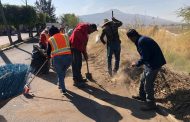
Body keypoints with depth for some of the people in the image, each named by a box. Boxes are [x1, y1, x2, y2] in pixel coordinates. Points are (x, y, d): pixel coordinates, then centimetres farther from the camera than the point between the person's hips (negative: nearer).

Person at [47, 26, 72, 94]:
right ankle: (60, 84, 40)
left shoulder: (50, 40, 9)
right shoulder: (66, 36, 17)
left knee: (60, 74, 13)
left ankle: (63, 89, 15)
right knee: (63, 71, 25)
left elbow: (48, 52, 11)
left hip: (58, 58, -3)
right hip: (68, 57, 3)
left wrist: (49, 56, 31)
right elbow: (70, 46, 17)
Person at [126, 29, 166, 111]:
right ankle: (142, 96, 41)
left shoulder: (141, 41, -22)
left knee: (148, 84, -1)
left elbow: (144, 57, -24)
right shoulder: (142, 39, 11)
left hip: (154, 64, -11)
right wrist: (138, 63, 13)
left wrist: (137, 64, -10)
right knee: (143, 80, 23)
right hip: (150, 63, 11)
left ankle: (151, 104, 13)